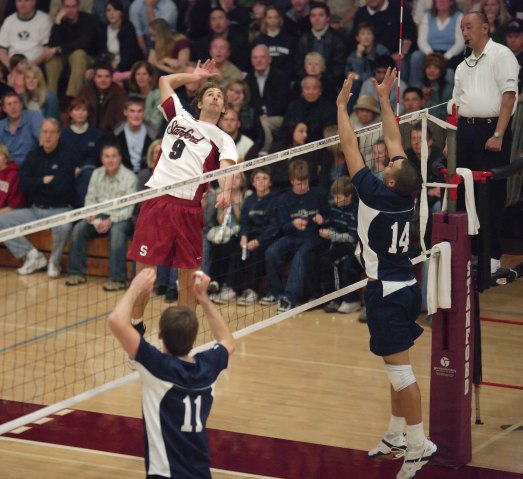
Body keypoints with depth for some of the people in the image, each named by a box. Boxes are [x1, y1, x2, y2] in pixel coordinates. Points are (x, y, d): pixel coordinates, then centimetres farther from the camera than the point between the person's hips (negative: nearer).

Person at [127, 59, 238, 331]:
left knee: (189, 274, 0)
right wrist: (195, 76, 39)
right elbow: (165, 81, 35)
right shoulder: (180, 117, 21)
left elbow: (227, 166, -7)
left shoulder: (222, 140, 14)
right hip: (156, 200, 1)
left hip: (188, 206, -1)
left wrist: (226, 191, -26)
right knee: (145, 270, -3)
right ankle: (135, 324, 12)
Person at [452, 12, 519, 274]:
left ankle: (492, 255, 2)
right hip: (465, 131, 7)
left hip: (491, 130, -7)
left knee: (492, 195, -4)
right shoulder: (464, 66, 19)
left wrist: (498, 135, -18)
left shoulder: (501, 55, -3)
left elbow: (509, 96, -11)